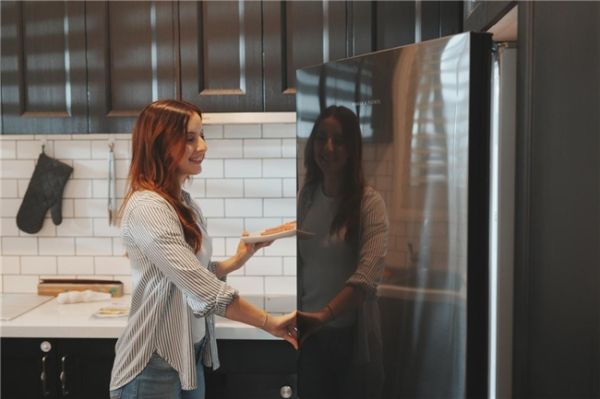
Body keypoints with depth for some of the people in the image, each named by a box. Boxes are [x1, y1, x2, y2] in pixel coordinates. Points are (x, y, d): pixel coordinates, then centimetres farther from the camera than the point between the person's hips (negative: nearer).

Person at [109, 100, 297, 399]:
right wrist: (270, 323, -23)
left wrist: (237, 261, -4)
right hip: (154, 365, -8)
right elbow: (203, 288, -26)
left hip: (189, 356, 8)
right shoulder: (147, 207, -21)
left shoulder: (184, 203, 8)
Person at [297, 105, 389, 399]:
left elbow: (368, 275, -23)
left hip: (351, 334, -4)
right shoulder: (305, 196, 2)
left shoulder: (369, 202, -13)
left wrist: (324, 314, -32)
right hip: (308, 332, 4)